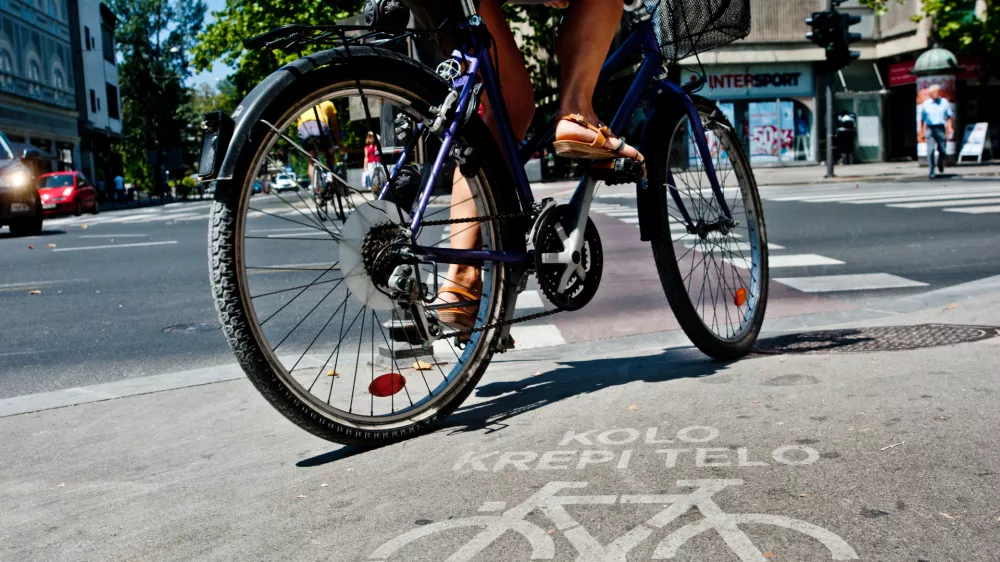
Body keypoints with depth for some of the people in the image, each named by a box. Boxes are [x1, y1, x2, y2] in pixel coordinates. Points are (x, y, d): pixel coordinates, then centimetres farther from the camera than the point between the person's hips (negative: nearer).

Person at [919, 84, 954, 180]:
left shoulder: (945, 102, 8)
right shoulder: (925, 104, 7)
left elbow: (949, 116, 8)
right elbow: (922, 119, 13)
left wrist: (950, 127, -5)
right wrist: (922, 133, 12)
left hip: (941, 128, 1)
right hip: (930, 129, -1)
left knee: (943, 150, 1)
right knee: (930, 150, -12)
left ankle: (940, 163, 35)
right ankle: (931, 172, -9)